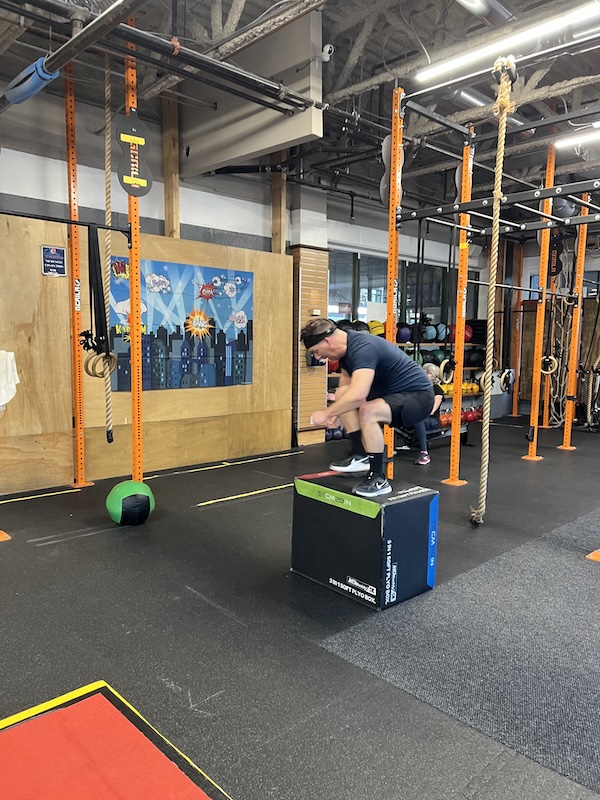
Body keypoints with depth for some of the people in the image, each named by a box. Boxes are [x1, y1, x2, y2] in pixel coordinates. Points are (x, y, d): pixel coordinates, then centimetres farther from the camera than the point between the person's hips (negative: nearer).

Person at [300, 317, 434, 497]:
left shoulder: (362, 348, -26)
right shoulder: (347, 348, 3)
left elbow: (357, 395, -40)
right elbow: (346, 391, 18)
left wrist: (326, 414, -26)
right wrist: (333, 412, 4)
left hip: (417, 396, -10)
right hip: (393, 393, 10)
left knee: (367, 411, -33)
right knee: (342, 395, -1)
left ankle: (378, 479, -18)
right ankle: (360, 456, 2)